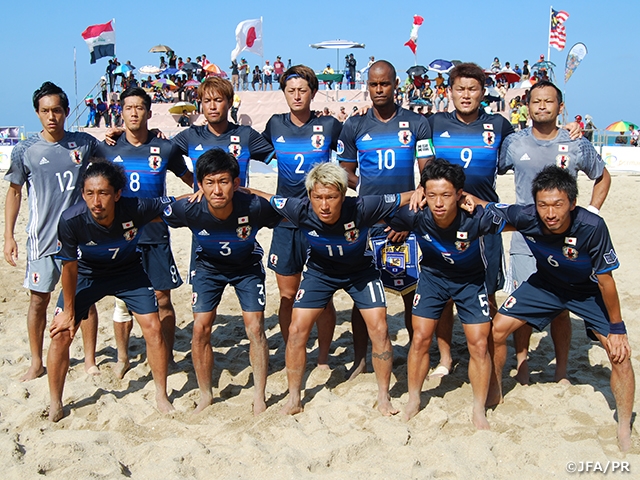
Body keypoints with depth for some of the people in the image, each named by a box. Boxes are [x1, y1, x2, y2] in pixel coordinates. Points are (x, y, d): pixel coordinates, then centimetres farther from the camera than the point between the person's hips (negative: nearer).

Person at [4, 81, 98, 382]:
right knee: (39, 300, 7)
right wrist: (8, 237, 0)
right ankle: (36, 363, 22)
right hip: (42, 240, -1)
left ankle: (90, 360, 21)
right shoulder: (25, 150, -3)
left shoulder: (84, 143, 0)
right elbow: (14, 192, 5)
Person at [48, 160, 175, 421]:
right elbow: (69, 267, -18)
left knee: (153, 327, -7)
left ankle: (162, 397, 13)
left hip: (129, 272, 0)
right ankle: (55, 405, 13)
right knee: (61, 333, -7)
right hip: (87, 274, 0)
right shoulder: (71, 220, -33)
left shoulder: (136, 209, -34)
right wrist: (69, 311, -8)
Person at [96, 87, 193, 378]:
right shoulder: (107, 148, 2)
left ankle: (167, 357, 19)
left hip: (155, 235, -1)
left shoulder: (165, 148, -1)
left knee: (162, 299, 3)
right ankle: (122, 358, 25)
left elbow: (190, 179, 13)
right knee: (122, 300, 8)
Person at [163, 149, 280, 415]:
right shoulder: (188, 210, -33)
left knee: (255, 328, -8)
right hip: (208, 266, 1)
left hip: (247, 266, -1)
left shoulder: (255, 207, -36)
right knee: (200, 329, -4)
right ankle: (205, 395, 15)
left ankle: (259, 398, 8)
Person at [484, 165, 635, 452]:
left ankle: (625, 433, 6)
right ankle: (494, 395, 21)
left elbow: (605, 280, -23)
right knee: (497, 329, -4)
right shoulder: (526, 217, -30)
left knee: (620, 352, -14)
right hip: (546, 284, 3)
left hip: (588, 291, -2)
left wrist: (617, 328, -14)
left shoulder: (592, 227, -36)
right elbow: (486, 209, -12)